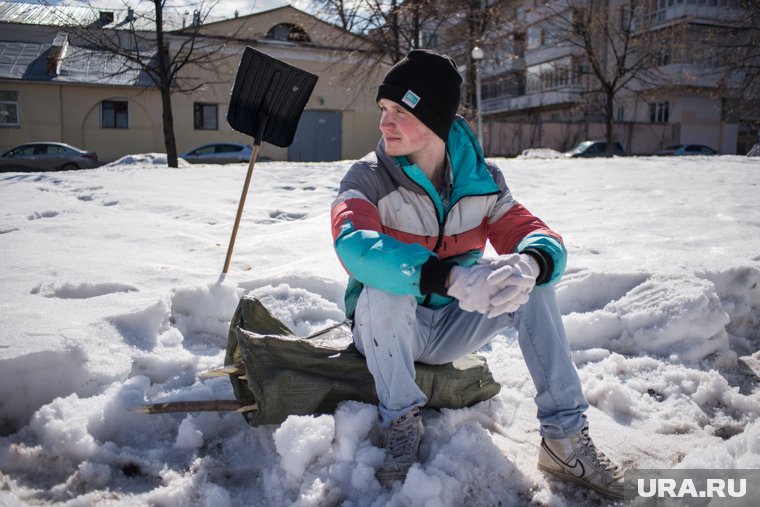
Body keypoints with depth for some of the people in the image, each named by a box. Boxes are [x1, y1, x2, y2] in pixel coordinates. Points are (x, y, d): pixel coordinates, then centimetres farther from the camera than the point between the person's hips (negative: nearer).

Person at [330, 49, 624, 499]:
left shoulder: (482, 179, -7)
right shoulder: (369, 178, -17)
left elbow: (541, 238, -15)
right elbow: (354, 246, -37)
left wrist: (530, 264, -42)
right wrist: (451, 277, -52)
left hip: (451, 329, 3)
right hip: (387, 331, -2)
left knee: (533, 286, -18)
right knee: (384, 288, -34)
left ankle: (566, 437, -10)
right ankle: (402, 424, -12)